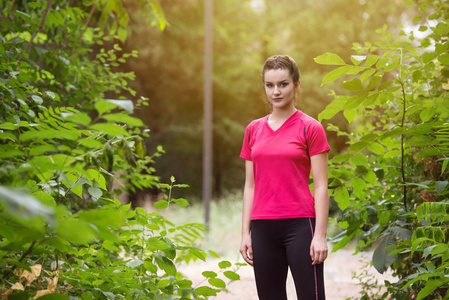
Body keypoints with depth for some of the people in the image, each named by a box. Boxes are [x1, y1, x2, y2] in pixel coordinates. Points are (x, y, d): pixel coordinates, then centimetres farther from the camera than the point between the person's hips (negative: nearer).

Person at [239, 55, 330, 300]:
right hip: (263, 227, 5)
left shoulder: (310, 128, -1)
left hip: (299, 225, -4)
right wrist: (246, 232, 8)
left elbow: (321, 186, -4)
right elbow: (250, 185, 14)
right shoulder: (253, 130, 12)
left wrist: (320, 235, -10)